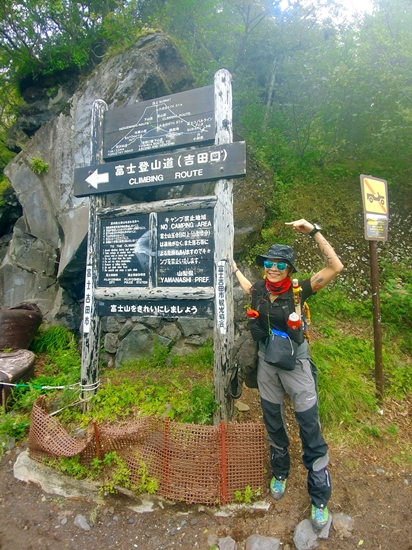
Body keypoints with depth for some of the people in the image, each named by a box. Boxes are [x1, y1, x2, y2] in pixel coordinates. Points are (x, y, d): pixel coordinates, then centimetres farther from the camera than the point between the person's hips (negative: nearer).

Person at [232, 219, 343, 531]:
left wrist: (314, 231, -28)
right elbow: (245, 284, 21)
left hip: (296, 366, -3)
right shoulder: (259, 290, -6)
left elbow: (336, 267, -25)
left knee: (310, 431, 5)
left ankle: (320, 500, 27)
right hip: (267, 365, 4)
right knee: (273, 425, 21)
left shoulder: (298, 291, -16)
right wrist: (233, 267, 24)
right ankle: (280, 473, 47)